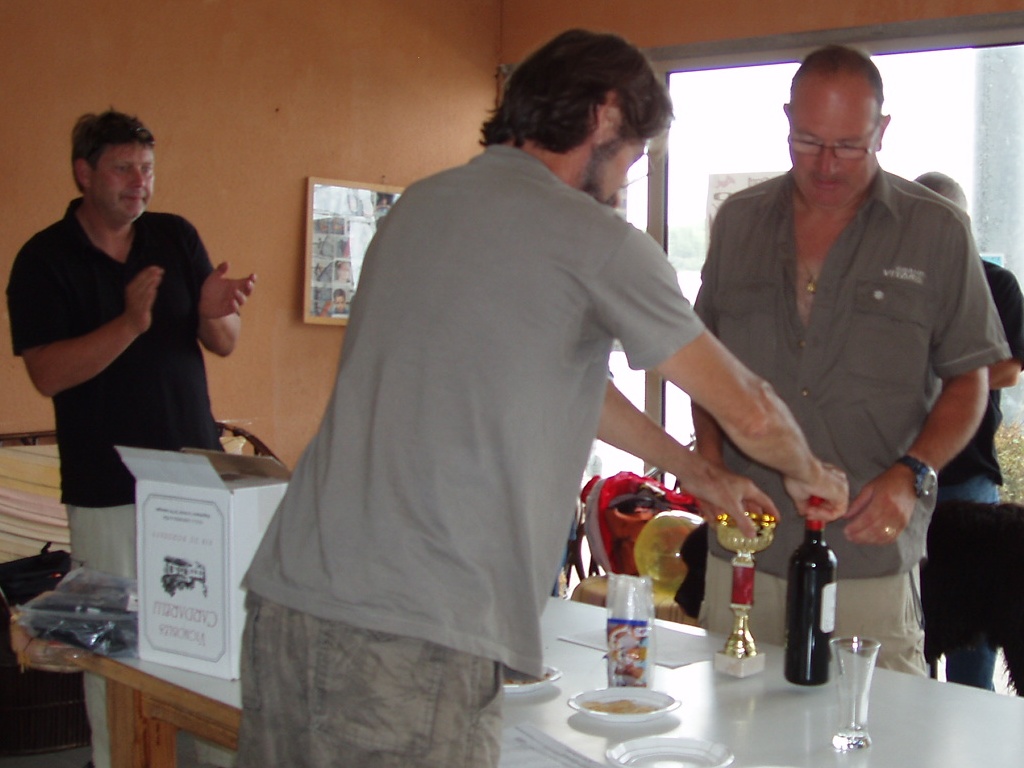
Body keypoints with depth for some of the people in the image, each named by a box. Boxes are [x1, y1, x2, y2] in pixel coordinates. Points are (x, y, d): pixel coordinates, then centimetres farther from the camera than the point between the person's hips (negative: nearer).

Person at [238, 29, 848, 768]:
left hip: (287, 593, 8)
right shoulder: (593, 240, -6)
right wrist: (812, 475, 26)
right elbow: (748, 411, 3)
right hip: (413, 640, -7)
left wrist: (696, 471, 36)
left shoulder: (420, 205, 17)